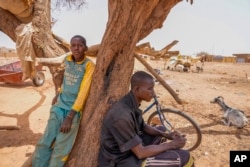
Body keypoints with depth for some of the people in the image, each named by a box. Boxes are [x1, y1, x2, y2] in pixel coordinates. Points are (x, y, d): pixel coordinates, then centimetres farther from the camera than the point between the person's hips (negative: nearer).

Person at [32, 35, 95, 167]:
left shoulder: (89, 65, -11)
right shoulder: (67, 60, 5)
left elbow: (83, 92, -16)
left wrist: (70, 116, -19)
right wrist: (57, 95, 15)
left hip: (75, 109, -4)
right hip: (59, 105, 5)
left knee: (61, 150, -3)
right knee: (44, 143, 4)